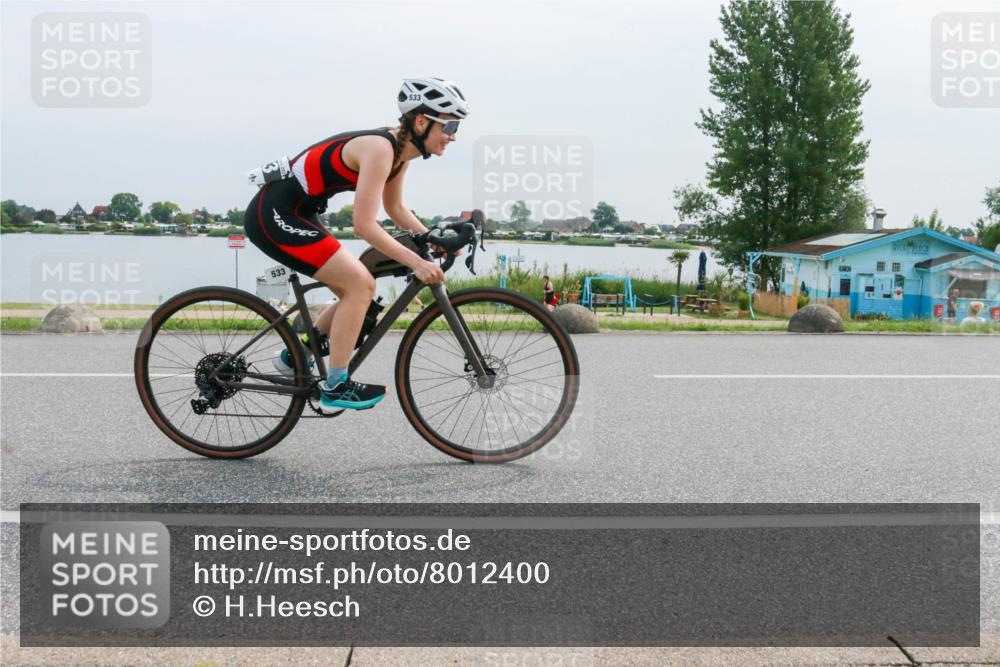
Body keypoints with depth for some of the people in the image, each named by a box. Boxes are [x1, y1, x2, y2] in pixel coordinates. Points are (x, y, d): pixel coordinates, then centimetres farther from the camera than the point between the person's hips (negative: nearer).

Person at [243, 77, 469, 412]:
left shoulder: (401, 148, 4)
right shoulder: (380, 148, -24)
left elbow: (395, 208, 17)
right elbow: (364, 225, -28)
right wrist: (417, 263, -29)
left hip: (294, 214, 10)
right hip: (274, 215, -10)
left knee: (360, 290, 10)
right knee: (359, 284, -14)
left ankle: (294, 358, 24)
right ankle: (336, 387, -6)